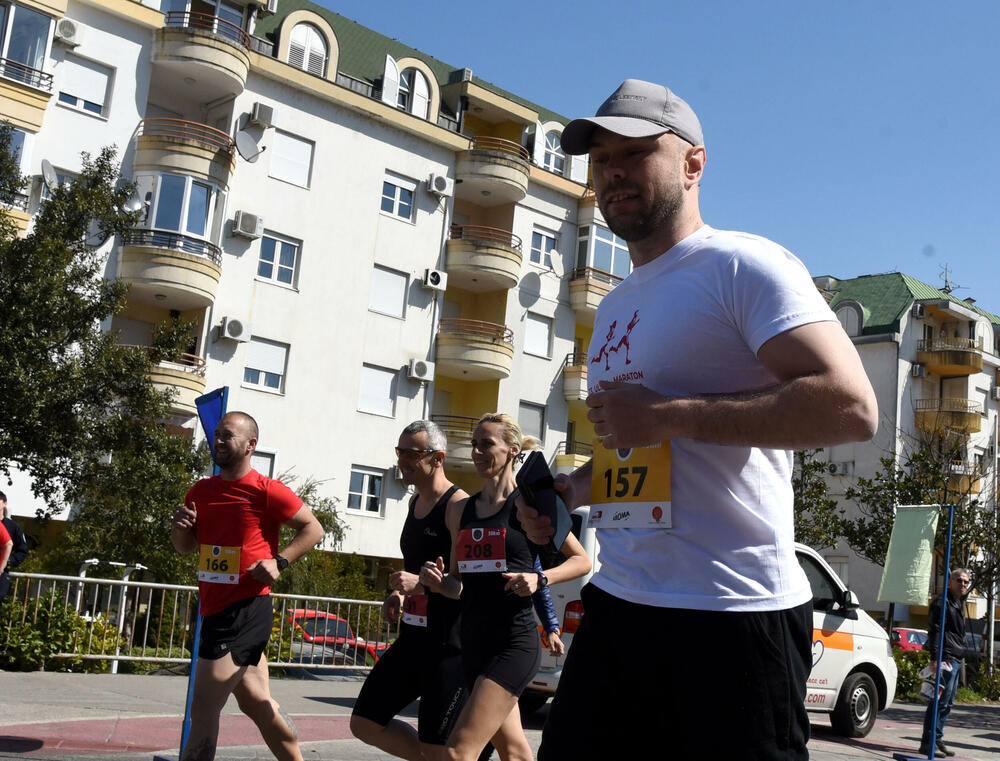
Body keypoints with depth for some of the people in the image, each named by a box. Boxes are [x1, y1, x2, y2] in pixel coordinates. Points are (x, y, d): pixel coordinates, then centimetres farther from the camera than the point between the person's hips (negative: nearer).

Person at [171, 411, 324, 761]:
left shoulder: (267, 491, -11)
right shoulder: (201, 491, 10)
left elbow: (313, 528, -4)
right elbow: (185, 547, 19)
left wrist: (279, 561, -16)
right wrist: (180, 528, -3)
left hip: (245, 610, -8)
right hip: (216, 610, 8)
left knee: (203, 711, -7)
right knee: (256, 702, 17)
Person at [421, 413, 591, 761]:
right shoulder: (460, 511, 11)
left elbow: (582, 561, 1)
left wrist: (540, 579, -15)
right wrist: (438, 582, -4)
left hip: (514, 643, -6)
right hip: (474, 642, 6)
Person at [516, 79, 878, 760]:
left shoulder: (743, 265, -7)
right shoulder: (616, 308, 20)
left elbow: (852, 407, -20)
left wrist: (668, 414, -19)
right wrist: (571, 490, 11)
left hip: (732, 620, -8)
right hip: (616, 603, 8)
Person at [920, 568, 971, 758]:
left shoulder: (959, 603, 21)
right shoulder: (942, 602, -8)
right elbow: (934, 630, -16)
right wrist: (935, 657, -24)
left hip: (956, 660, 10)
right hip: (946, 658, -10)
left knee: (947, 702, 12)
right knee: (941, 701, -12)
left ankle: (936, 740, 19)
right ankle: (929, 742, -10)